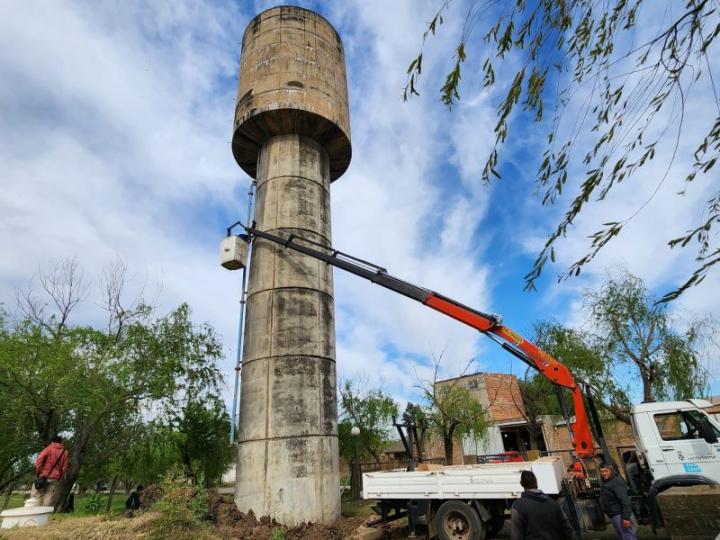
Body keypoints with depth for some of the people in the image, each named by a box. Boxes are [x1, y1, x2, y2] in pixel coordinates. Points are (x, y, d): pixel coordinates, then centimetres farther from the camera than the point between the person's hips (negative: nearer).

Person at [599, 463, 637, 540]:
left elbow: (625, 501, -24)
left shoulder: (616, 482, -20)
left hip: (620, 515, -10)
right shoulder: (605, 482, 10)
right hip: (614, 516, 10)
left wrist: (626, 517, -27)